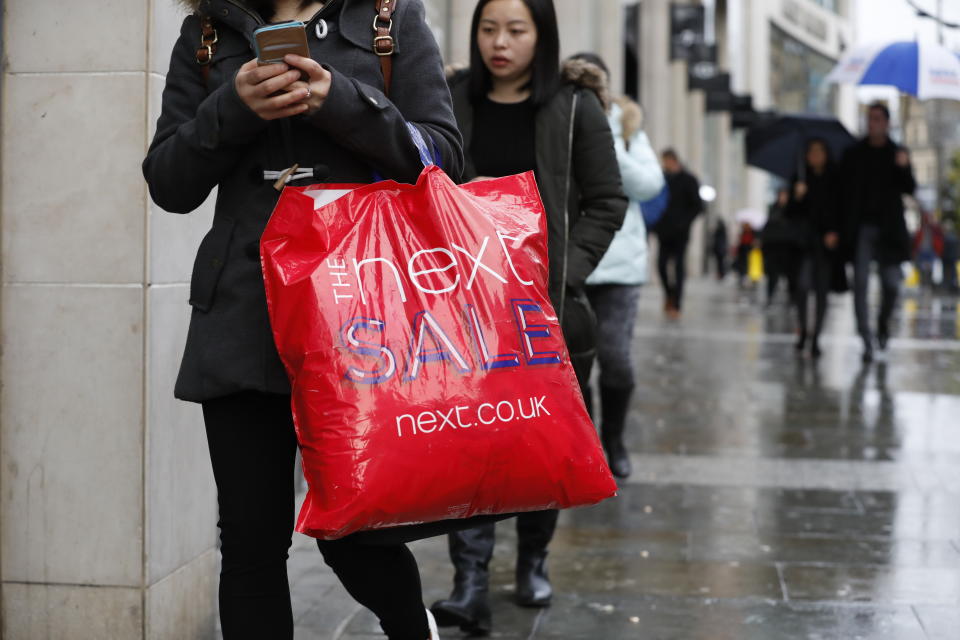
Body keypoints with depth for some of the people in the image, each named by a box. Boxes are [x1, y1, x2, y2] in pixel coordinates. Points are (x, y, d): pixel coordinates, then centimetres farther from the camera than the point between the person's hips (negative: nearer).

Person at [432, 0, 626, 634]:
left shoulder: (575, 107, -1)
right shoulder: (451, 103, 4)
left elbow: (606, 202, 0)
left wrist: (565, 272, -10)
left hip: (547, 302, 0)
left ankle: (534, 559, 30)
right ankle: (471, 584, -11)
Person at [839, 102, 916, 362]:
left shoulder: (898, 153, 6)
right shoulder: (853, 154, 5)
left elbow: (910, 189, -2)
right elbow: (843, 190, 6)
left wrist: (904, 168, -21)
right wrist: (845, 223, -5)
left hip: (888, 229, 0)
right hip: (862, 228, 0)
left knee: (891, 285, -2)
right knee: (860, 283, -8)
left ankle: (883, 322, 28)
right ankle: (866, 340, -4)